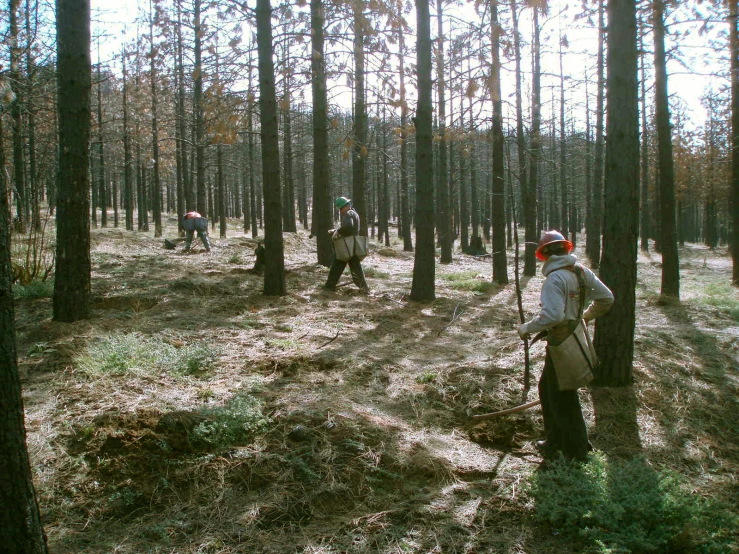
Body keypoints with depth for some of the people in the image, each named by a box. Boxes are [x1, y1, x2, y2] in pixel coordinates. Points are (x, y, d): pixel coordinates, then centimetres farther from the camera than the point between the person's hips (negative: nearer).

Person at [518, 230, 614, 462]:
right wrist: (585, 316, 22)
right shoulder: (582, 271, 3)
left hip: (561, 343, -9)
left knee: (563, 398, 5)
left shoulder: (555, 278, -22)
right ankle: (554, 441, 30)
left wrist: (527, 327, -19)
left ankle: (577, 450, 16)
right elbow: (606, 298, 9)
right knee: (547, 388, 21)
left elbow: (553, 315, -32)